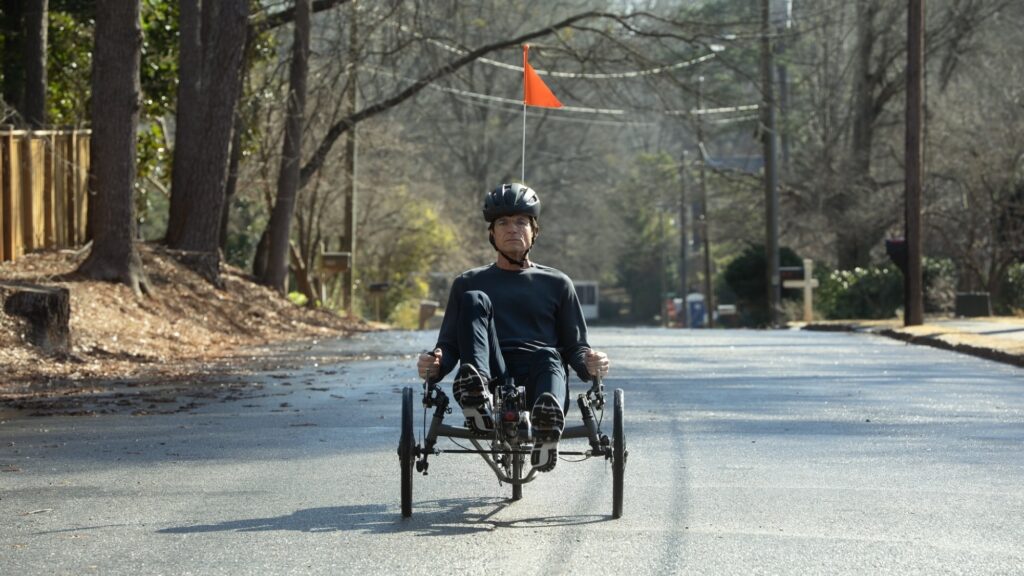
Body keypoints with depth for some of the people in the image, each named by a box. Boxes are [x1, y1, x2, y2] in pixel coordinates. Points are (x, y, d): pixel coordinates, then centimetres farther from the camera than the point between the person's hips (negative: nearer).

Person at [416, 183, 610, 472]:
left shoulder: (556, 284, 23)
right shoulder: (469, 283, 24)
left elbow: (574, 346, 20)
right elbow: (449, 345, 19)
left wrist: (590, 365, -5)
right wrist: (434, 366, -5)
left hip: (537, 382, -1)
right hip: (493, 378, 1)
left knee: (548, 356, -36)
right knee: (474, 300, -21)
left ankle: (547, 425, -71)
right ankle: (478, 396, -47)